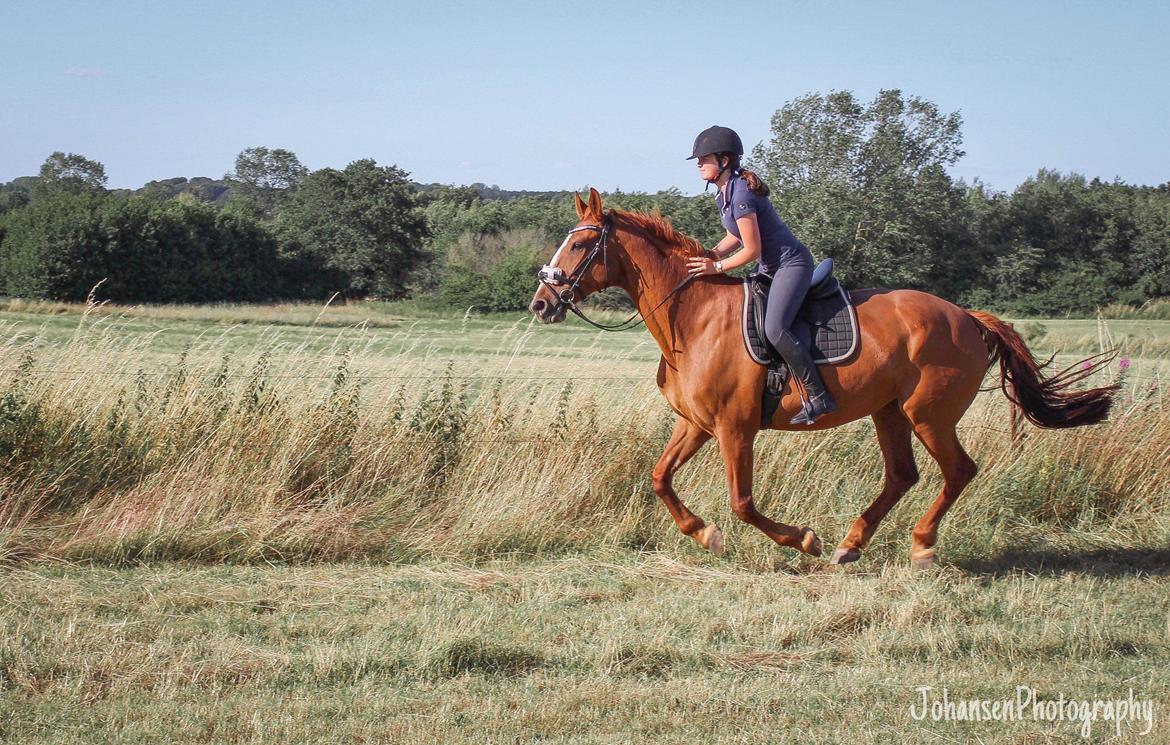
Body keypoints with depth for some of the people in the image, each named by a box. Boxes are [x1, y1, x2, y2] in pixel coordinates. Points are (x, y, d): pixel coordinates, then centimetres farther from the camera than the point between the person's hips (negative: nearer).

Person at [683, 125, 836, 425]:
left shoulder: (741, 195, -22)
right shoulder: (724, 193, 8)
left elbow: (752, 250, -21)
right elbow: (735, 236, 16)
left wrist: (716, 267, -15)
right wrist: (708, 255, 2)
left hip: (792, 264, -11)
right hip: (770, 267, 11)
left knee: (774, 328, -25)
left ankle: (818, 397, -22)